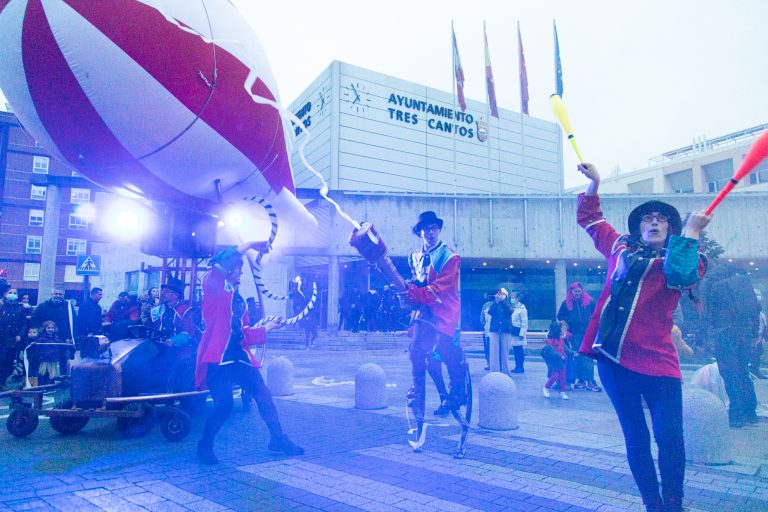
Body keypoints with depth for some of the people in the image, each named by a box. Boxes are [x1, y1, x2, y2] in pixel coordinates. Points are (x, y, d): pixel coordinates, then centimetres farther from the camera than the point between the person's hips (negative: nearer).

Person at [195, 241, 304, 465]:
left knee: (264, 395, 5)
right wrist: (250, 244, -16)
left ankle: (277, 439, 21)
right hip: (217, 358, -7)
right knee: (224, 406, -11)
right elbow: (221, 262, -21)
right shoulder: (213, 287, -1)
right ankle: (205, 446, 16)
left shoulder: (238, 298, 19)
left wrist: (269, 327, 15)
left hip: (239, 357, 7)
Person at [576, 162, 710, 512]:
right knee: (635, 437, 12)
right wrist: (594, 182, 19)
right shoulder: (620, 248, 16)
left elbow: (680, 276, -19)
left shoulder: (682, 259, 7)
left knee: (669, 438, -5)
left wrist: (690, 231, -17)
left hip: (656, 362, -3)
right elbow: (589, 217, 28)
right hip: (612, 357, 3)